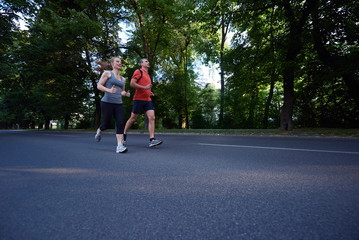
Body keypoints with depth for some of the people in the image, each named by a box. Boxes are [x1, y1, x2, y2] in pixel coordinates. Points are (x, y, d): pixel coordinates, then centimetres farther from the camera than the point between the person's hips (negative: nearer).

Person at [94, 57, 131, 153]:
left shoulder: (123, 79, 21)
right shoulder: (107, 73, 6)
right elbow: (99, 86, -1)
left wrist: (125, 94, 7)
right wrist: (109, 90, -19)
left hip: (119, 104, 4)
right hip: (107, 102, -4)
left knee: (120, 123, -12)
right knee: (107, 124, 4)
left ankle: (120, 146, -14)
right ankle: (99, 131, 39)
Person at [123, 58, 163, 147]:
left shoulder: (147, 75, 24)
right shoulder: (138, 71, -1)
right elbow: (132, 84, -13)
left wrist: (149, 92, 16)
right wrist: (145, 87, -17)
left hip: (147, 100, 7)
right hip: (139, 99, -7)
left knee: (152, 118, -10)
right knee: (133, 118, 3)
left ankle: (152, 140, -13)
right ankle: (124, 134, 25)